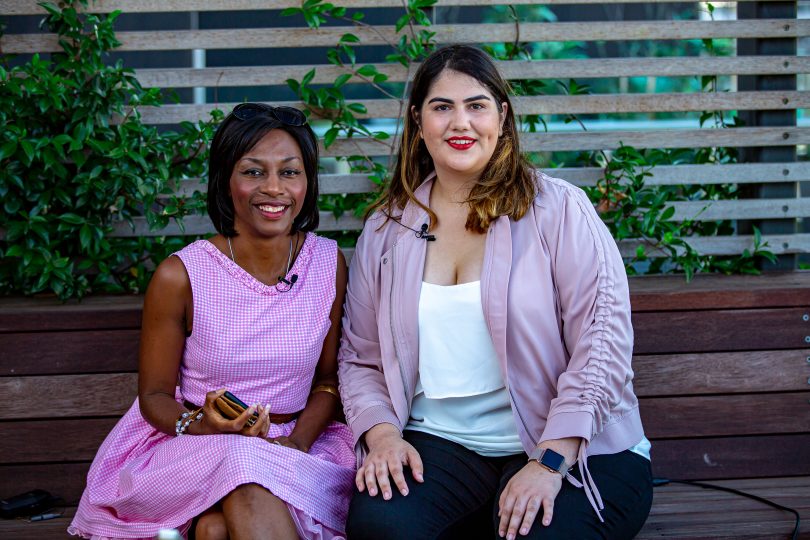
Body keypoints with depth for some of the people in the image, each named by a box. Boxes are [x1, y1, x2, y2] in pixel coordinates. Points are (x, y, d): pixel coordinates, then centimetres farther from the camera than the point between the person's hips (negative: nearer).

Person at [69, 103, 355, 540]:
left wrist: (297, 442, -11)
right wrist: (204, 423, -21)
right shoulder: (180, 276, -8)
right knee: (243, 461, -37)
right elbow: (154, 397, 0)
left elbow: (328, 378, 8)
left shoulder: (328, 263, 1)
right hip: (185, 450, -1)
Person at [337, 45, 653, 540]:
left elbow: (603, 338, -10)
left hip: (576, 450, -2)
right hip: (440, 443, 3)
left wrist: (550, 462, -19)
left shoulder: (558, 210, -1)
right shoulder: (387, 230, 11)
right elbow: (360, 358, 13)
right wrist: (381, 433, -8)